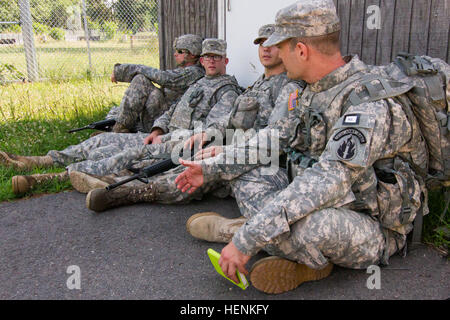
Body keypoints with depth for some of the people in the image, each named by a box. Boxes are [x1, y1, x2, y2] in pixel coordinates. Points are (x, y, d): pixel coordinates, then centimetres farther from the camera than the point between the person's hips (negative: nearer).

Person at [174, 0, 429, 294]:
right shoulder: (316, 91, 4)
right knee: (246, 174, 1)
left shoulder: (370, 103, -26)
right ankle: (303, 262, -12)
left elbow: (329, 181, -37)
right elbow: (276, 138, 12)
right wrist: (212, 168, 7)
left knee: (305, 224, -39)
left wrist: (248, 239, -39)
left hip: (374, 229, -8)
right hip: (329, 205, 9)